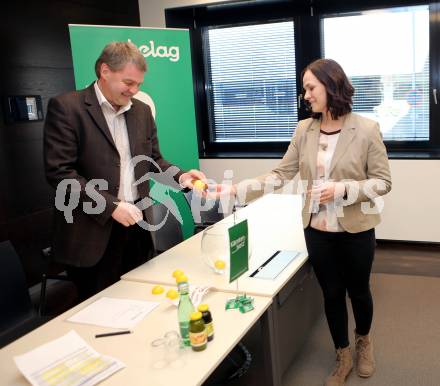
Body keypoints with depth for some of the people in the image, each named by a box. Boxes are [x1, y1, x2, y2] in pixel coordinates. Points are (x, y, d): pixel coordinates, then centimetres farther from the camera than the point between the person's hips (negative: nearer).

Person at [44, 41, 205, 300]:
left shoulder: (142, 110, 10)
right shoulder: (66, 107, -9)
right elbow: (59, 172, -15)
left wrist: (180, 177, -6)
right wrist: (111, 205, -20)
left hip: (137, 224, 6)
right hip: (94, 230, -5)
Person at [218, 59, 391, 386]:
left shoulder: (366, 129, -13)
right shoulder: (304, 130, -2)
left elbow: (383, 181, -9)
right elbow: (281, 175, -2)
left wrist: (342, 189, -23)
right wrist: (235, 190, -11)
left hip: (356, 230, -3)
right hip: (317, 230, 3)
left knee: (358, 291, 18)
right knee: (331, 293, 16)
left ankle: (364, 339, 50)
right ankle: (343, 357, 39)